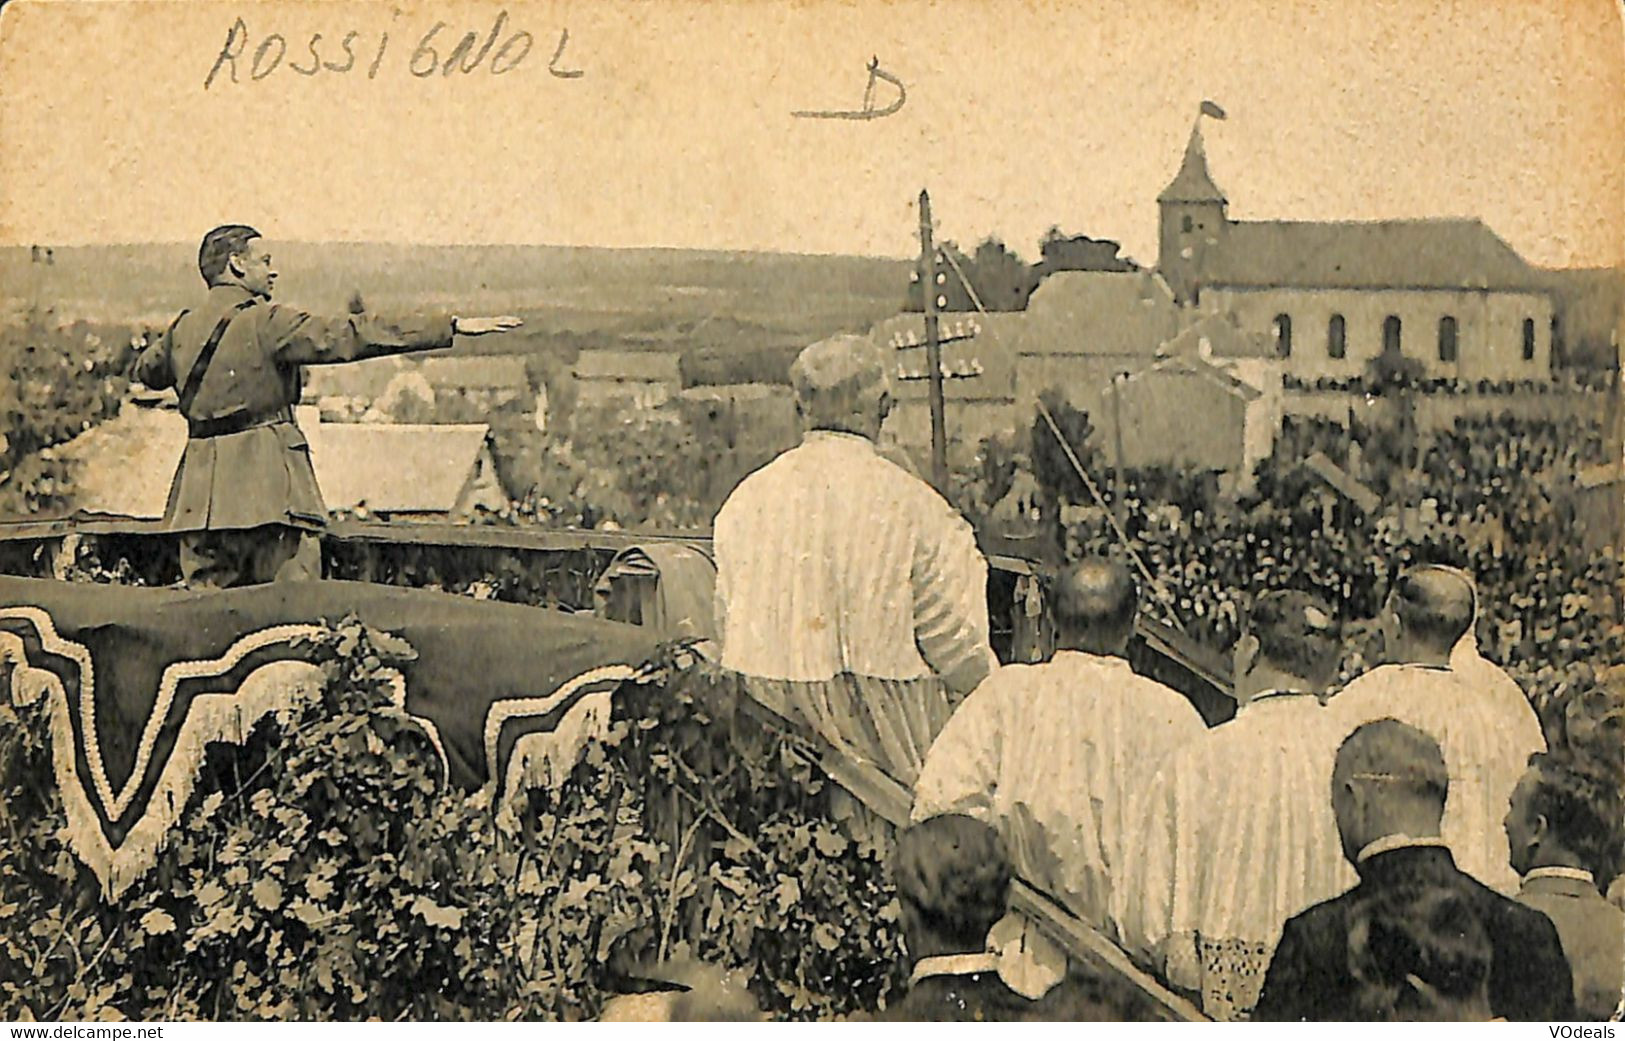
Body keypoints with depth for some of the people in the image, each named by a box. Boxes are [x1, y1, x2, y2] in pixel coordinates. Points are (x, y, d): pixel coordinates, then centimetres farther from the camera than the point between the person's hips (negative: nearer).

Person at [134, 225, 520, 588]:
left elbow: (146, 370, 32)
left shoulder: (182, 328, 11)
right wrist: (451, 325, -18)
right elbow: (350, 335, -16)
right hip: (266, 483, -7)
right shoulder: (266, 323, -9)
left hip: (202, 488, 7)